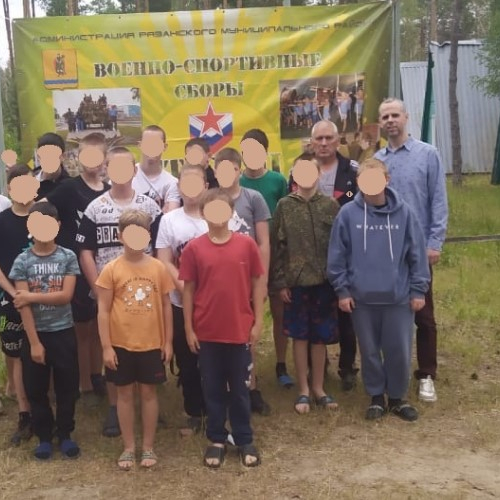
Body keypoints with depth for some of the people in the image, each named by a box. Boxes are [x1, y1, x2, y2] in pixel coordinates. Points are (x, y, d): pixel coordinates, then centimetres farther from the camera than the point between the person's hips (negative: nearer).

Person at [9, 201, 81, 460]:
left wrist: (31, 296, -17)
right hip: (35, 333, 0)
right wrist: (34, 342, -13)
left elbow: (66, 296, -13)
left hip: (63, 332, 0)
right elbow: (23, 305, -9)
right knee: (36, 389, 10)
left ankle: (65, 435, 26)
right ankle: (44, 437, 27)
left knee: (67, 386, 9)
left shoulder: (68, 257, -4)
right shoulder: (22, 261, -5)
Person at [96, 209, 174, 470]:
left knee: (148, 392, 10)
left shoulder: (158, 267, -2)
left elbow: (166, 306, 4)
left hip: (152, 343, 1)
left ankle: (148, 447, 23)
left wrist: (168, 341, 3)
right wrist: (106, 346, -9)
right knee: (125, 393, 10)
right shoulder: (111, 269, -6)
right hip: (121, 344, -1)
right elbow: (103, 310, -5)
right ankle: (128, 447, 23)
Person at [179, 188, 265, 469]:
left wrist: (258, 322, -1)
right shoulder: (194, 249, -5)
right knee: (213, 389, 13)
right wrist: (189, 328, -2)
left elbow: (258, 283, 1)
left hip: (240, 330, 0)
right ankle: (217, 440, 27)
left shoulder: (247, 245, -5)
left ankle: (245, 440, 26)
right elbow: (188, 290, 0)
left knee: (240, 389, 12)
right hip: (207, 332, 0)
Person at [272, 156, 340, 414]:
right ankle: (303, 390, 18)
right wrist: (280, 282, -5)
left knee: (320, 336, 9)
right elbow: (278, 247, 0)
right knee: (300, 336, 7)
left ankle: (318, 388, 23)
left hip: (324, 280, 1)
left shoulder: (330, 205, 3)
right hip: (296, 281, -1)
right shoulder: (284, 206, 1)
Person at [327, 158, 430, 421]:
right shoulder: (348, 214, -7)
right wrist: (342, 290, -2)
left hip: (399, 297, 0)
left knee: (399, 351, 8)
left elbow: (417, 254, 0)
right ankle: (376, 397, 31)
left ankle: (397, 397, 29)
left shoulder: (404, 213, -5)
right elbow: (337, 256, -1)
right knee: (370, 351, 13)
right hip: (362, 298, 0)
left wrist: (418, 290, 0)